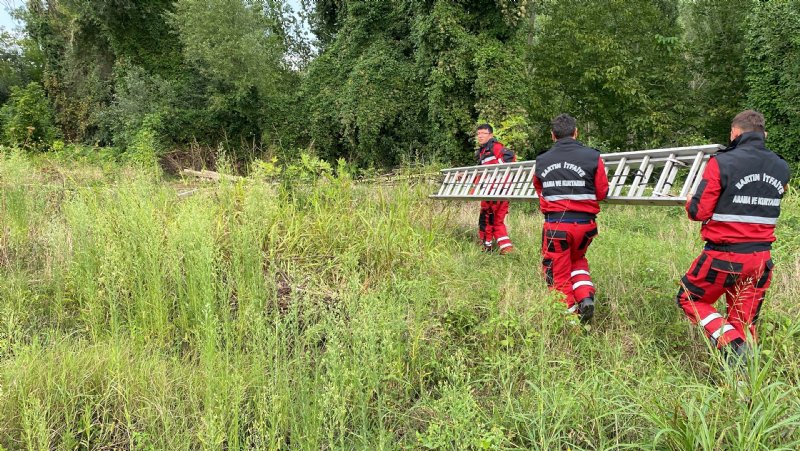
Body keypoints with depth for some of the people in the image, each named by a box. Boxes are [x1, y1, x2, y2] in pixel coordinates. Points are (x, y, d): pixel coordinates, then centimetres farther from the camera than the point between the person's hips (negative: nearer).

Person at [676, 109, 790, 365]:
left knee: (690, 299, 14)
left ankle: (731, 344, -6)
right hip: (760, 258, 6)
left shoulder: (722, 163, -14)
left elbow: (699, 212, -13)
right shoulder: (782, 168, 5)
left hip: (724, 256, -5)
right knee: (744, 320, 16)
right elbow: (765, 207, 15)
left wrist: (690, 203, 8)